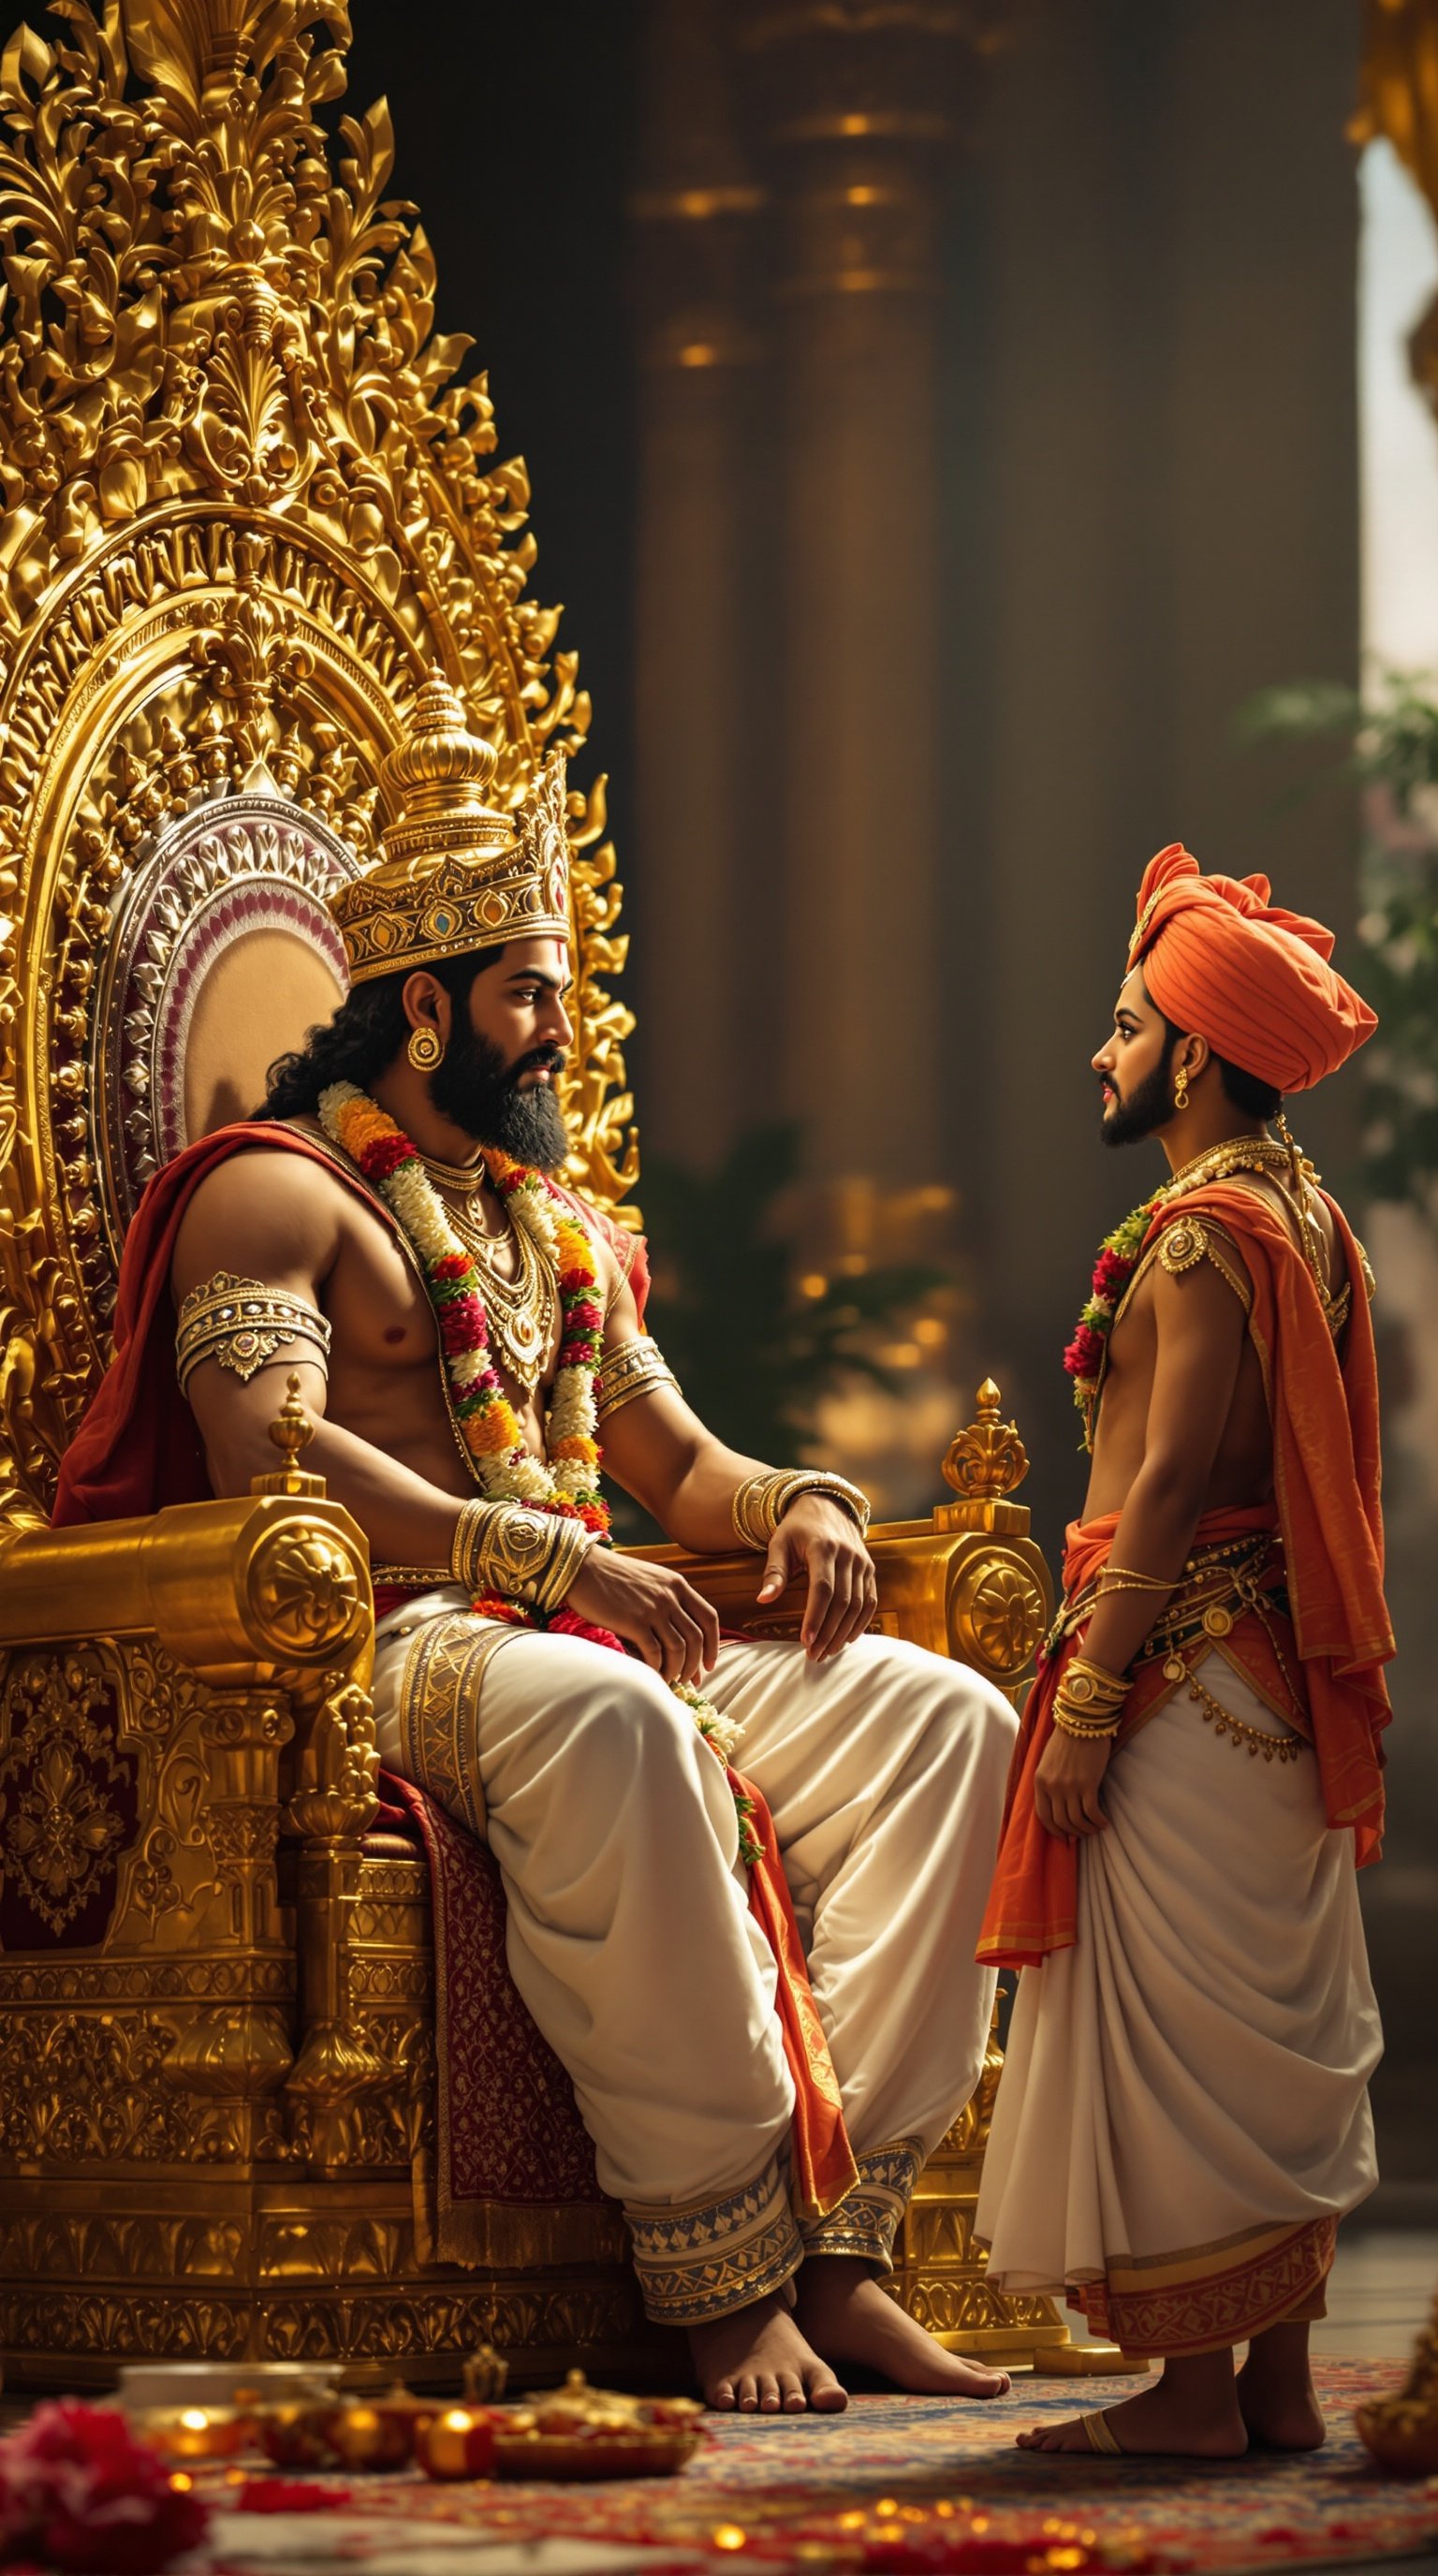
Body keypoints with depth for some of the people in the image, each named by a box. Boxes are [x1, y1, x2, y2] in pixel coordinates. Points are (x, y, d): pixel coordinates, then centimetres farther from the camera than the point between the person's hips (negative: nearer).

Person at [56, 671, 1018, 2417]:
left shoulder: (559, 1227, 26)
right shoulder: (278, 1190, -1)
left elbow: (675, 1460, 28)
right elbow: (269, 1451, -18)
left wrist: (797, 1502, 3)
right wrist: (551, 1564, -25)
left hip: (581, 1635, 8)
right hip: (381, 1646, -8)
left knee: (949, 1719, -11)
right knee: (603, 1720, -42)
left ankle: (837, 2242, -20)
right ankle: (720, 2273, -37)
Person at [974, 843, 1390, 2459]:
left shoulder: (1205, 1228, -13)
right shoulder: (1304, 1216, 16)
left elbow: (1171, 1480, -19)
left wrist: (1089, 1703, -19)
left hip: (1187, 1668, -10)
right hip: (1281, 1681, 10)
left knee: (1176, 2021, -6)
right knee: (1279, 2030, 10)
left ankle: (1195, 2385, -3)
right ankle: (1280, 2377, 14)